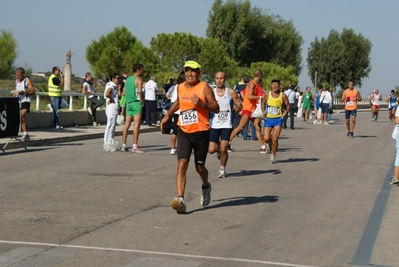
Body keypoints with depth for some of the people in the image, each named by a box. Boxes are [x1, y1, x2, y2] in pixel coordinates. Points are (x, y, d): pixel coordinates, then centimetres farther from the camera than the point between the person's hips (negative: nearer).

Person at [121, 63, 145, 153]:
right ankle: (135, 146, -9)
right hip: (136, 103, -8)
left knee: (127, 124, 10)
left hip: (129, 102, 8)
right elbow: (140, 91, -23)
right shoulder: (138, 79, -9)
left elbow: (124, 92, 17)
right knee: (137, 124, -6)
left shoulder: (128, 79, 16)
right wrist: (142, 100, -11)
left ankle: (123, 146, 12)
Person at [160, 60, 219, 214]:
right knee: (182, 165, -14)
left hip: (201, 133, -3)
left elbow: (216, 109, -9)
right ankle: (180, 200, -21)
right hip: (184, 132, 3)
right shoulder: (180, 88, 8)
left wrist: (202, 104, -24)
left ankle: (206, 187, 44)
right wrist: (168, 115, 20)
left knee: (199, 167, 11)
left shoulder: (204, 88, -7)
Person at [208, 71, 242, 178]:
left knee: (223, 149, -9)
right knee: (211, 150, -7)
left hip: (226, 124, -1)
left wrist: (237, 108, -16)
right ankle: (218, 147, 29)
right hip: (214, 124, 1)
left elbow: (240, 106, 4)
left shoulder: (230, 92, -1)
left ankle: (222, 169, 12)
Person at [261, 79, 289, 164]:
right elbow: (262, 103, 16)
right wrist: (263, 112, 3)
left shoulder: (283, 96, -4)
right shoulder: (267, 95, 0)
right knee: (266, 139, -6)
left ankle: (273, 156, 6)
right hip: (268, 119, 2)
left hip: (278, 119, -2)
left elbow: (288, 105, 6)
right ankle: (270, 144, 33)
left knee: (275, 139, -10)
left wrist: (286, 112, -11)